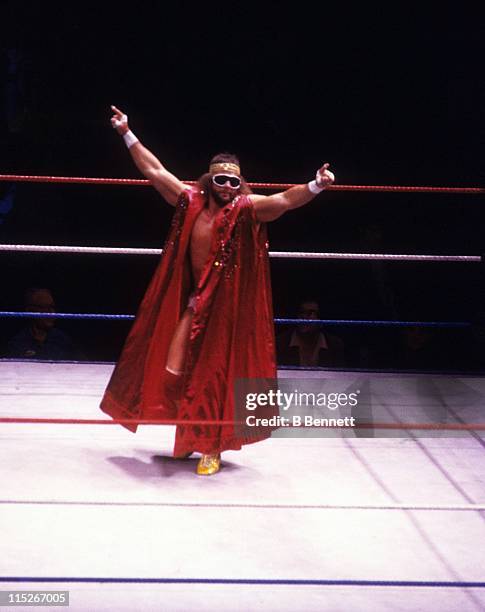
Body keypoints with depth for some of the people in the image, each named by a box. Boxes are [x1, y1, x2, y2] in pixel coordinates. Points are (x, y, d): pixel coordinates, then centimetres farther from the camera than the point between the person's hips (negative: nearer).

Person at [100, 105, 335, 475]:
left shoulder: (248, 208, -9)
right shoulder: (191, 201, 1)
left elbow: (286, 200, -23)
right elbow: (153, 170, 8)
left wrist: (316, 186, -40)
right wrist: (127, 134, 9)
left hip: (227, 307, -4)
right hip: (190, 302, 4)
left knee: (216, 375, 3)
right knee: (174, 370, 8)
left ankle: (211, 448, 16)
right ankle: (187, 435, 30)